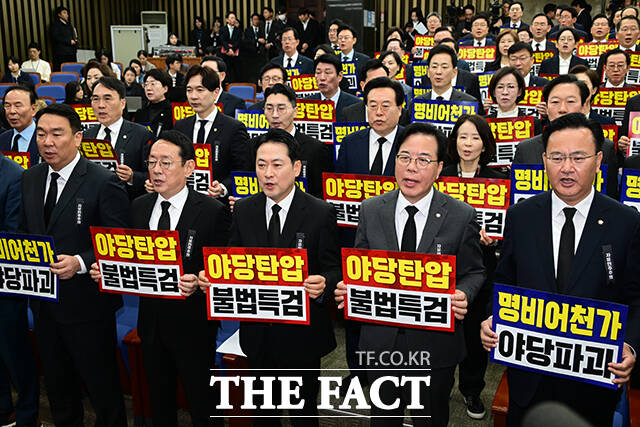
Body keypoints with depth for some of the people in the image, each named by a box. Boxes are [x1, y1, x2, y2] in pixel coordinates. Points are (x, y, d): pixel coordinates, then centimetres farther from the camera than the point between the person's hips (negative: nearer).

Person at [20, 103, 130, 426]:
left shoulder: (104, 183, -15)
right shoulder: (30, 178, 6)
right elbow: (25, 231, 17)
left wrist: (79, 263, -27)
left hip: (86, 303, -6)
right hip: (44, 302, 7)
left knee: (101, 385, 8)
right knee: (56, 384, 22)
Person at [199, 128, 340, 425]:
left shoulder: (320, 213, -11)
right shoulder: (243, 210, 0)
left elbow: (333, 270, -9)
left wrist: (322, 285, -31)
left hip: (301, 333, -3)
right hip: (257, 332, 3)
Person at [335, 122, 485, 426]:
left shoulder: (461, 216, -8)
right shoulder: (370, 210, -2)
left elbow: (473, 272, -1)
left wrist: (463, 296, -22)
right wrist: (348, 287, -14)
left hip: (435, 344, -2)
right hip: (380, 339, 2)